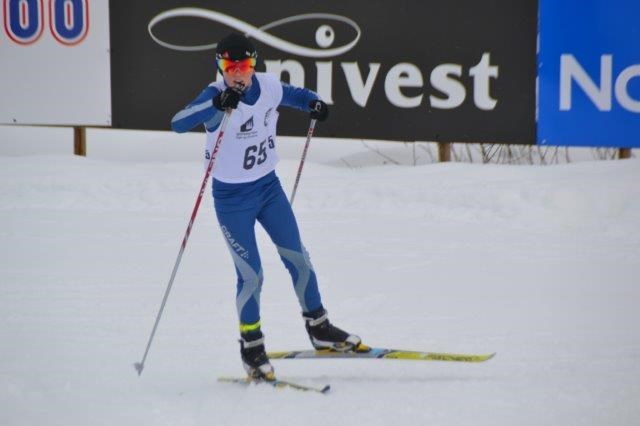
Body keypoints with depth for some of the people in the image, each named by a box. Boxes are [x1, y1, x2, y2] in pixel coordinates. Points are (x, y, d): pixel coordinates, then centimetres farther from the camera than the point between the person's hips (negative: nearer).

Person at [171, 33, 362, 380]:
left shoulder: (268, 86, -7)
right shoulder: (216, 95, -23)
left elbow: (293, 94, 16)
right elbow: (178, 124, -39)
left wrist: (314, 103, -7)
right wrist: (217, 104, -54)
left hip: (269, 187, 5)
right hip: (232, 199, -5)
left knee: (298, 259, 10)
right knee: (251, 275, -5)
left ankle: (319, 329, 28)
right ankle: (251, 346, 16)